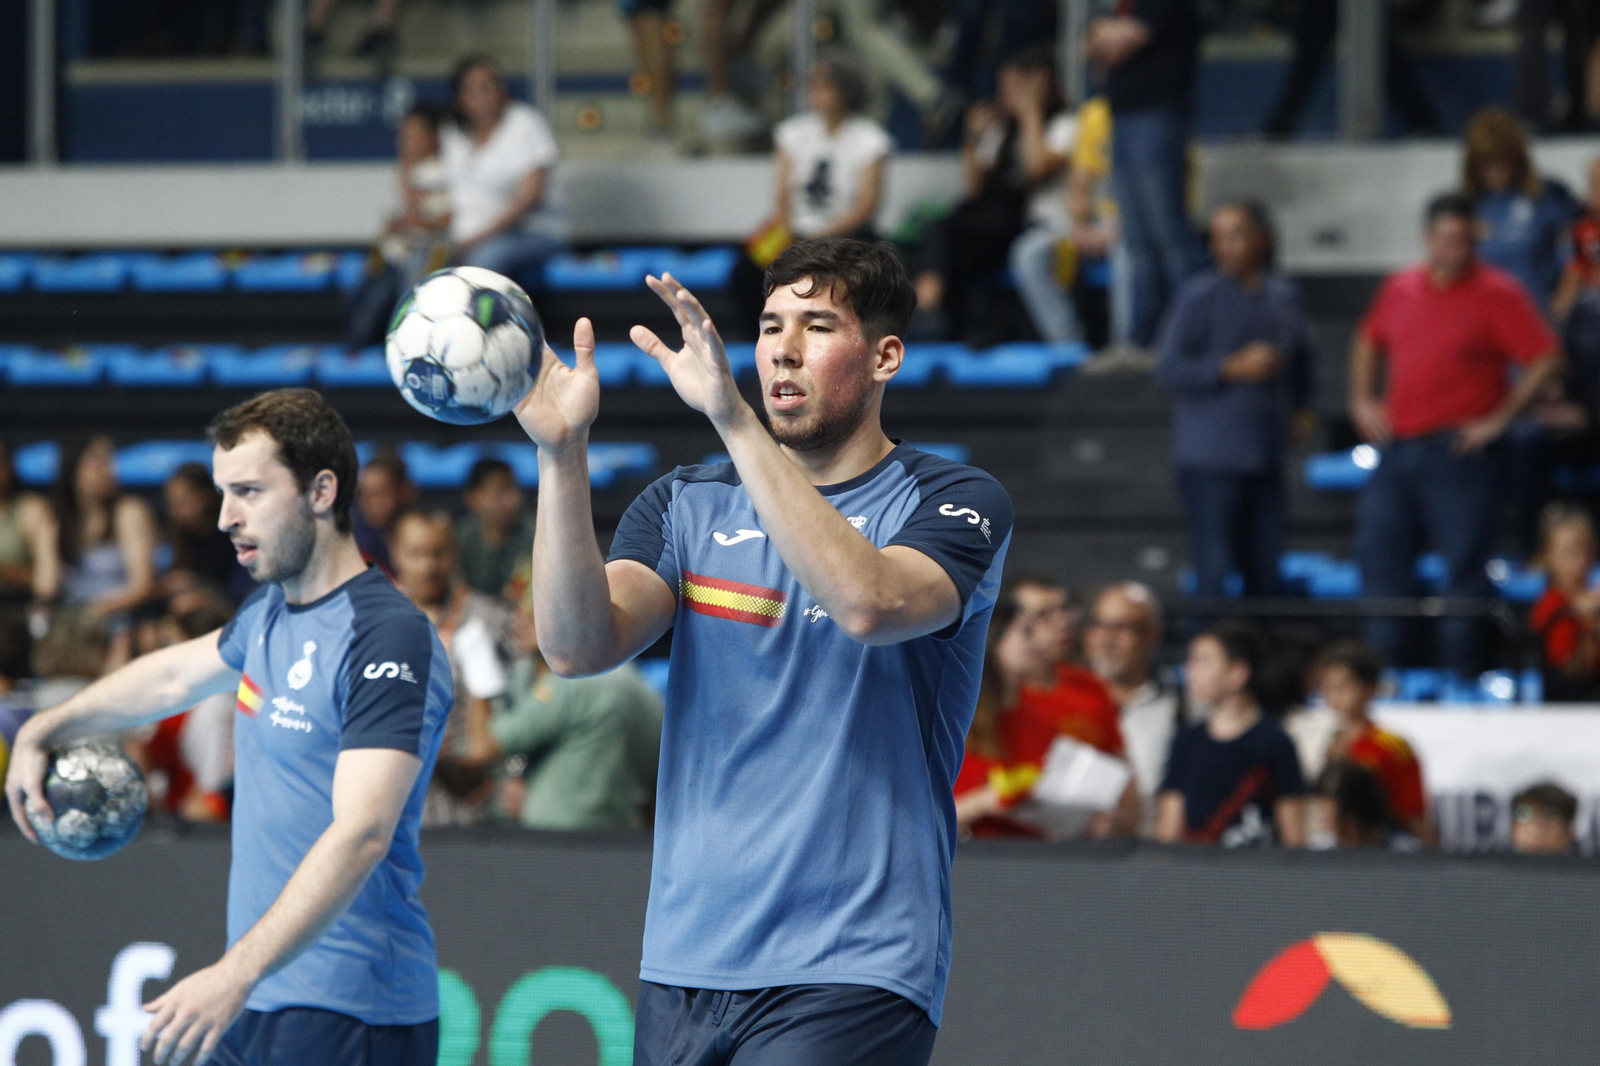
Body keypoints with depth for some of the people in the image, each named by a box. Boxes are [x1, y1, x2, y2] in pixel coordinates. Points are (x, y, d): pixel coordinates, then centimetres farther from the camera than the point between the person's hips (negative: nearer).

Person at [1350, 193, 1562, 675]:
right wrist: (1362, 399, 15)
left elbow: (1546, 359, -10)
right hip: (1397, 447, 6)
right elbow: (1368, 343, 29)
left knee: (1463, 568, -4)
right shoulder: (1399, 289, 11)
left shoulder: (1498, 294, -5)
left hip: (1459, 452, -6)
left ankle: (1462, 675, 2)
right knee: (1380, 558, 6)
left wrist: (1500, 418, -12)